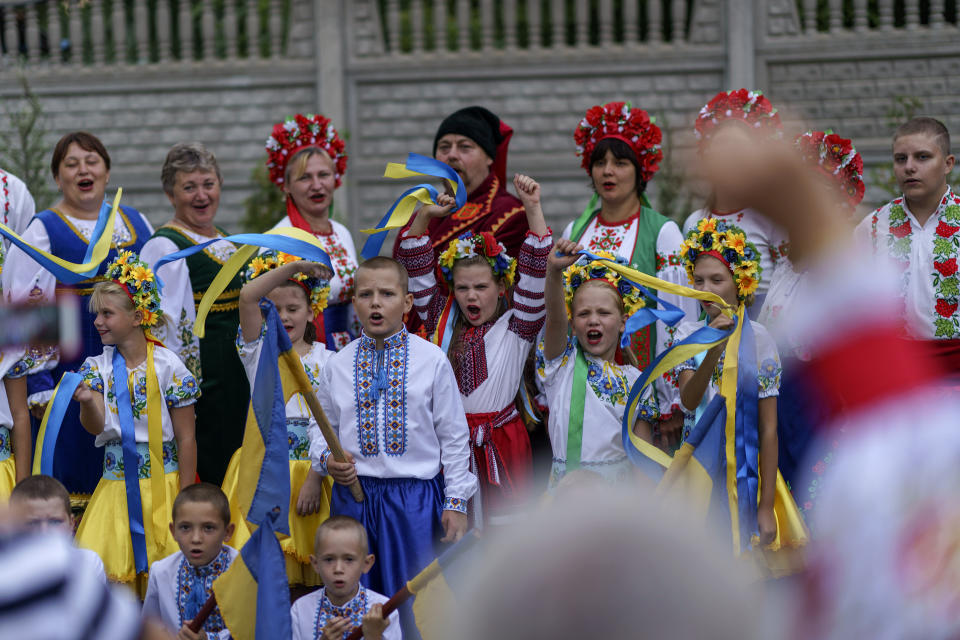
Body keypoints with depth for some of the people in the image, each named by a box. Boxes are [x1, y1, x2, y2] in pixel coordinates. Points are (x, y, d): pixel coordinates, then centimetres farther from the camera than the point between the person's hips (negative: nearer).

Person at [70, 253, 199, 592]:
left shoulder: (168, 366, -6)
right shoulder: (98, 367, 6)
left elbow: (186, 439, -4)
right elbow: (95, 426, -6)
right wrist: (87, 402, -28)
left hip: (161, 482, -3)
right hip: (115, 484, 3)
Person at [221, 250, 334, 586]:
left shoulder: (325, 360, 2)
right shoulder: (258, 350, 3)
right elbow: (247, 296, -14)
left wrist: (314, 480, -13)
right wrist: (293, 267, -18)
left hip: (307, 470, 0)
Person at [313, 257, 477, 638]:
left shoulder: (432, 361, -1)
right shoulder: (337, 366, 6)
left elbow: (454, 437, 1)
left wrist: (455, 502, -3)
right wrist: (326, 460, -7)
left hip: (415, 497, -2)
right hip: (353, 495, 2)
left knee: (412, 606, 2)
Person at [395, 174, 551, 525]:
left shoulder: (515, 327, 2)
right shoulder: (442, 321, 10)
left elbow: (535, 273, -7)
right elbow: (417, 268, 11)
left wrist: (533, 208, -14)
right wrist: (424, 216, 1)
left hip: (499, 441, -2)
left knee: (501, 519, -1)